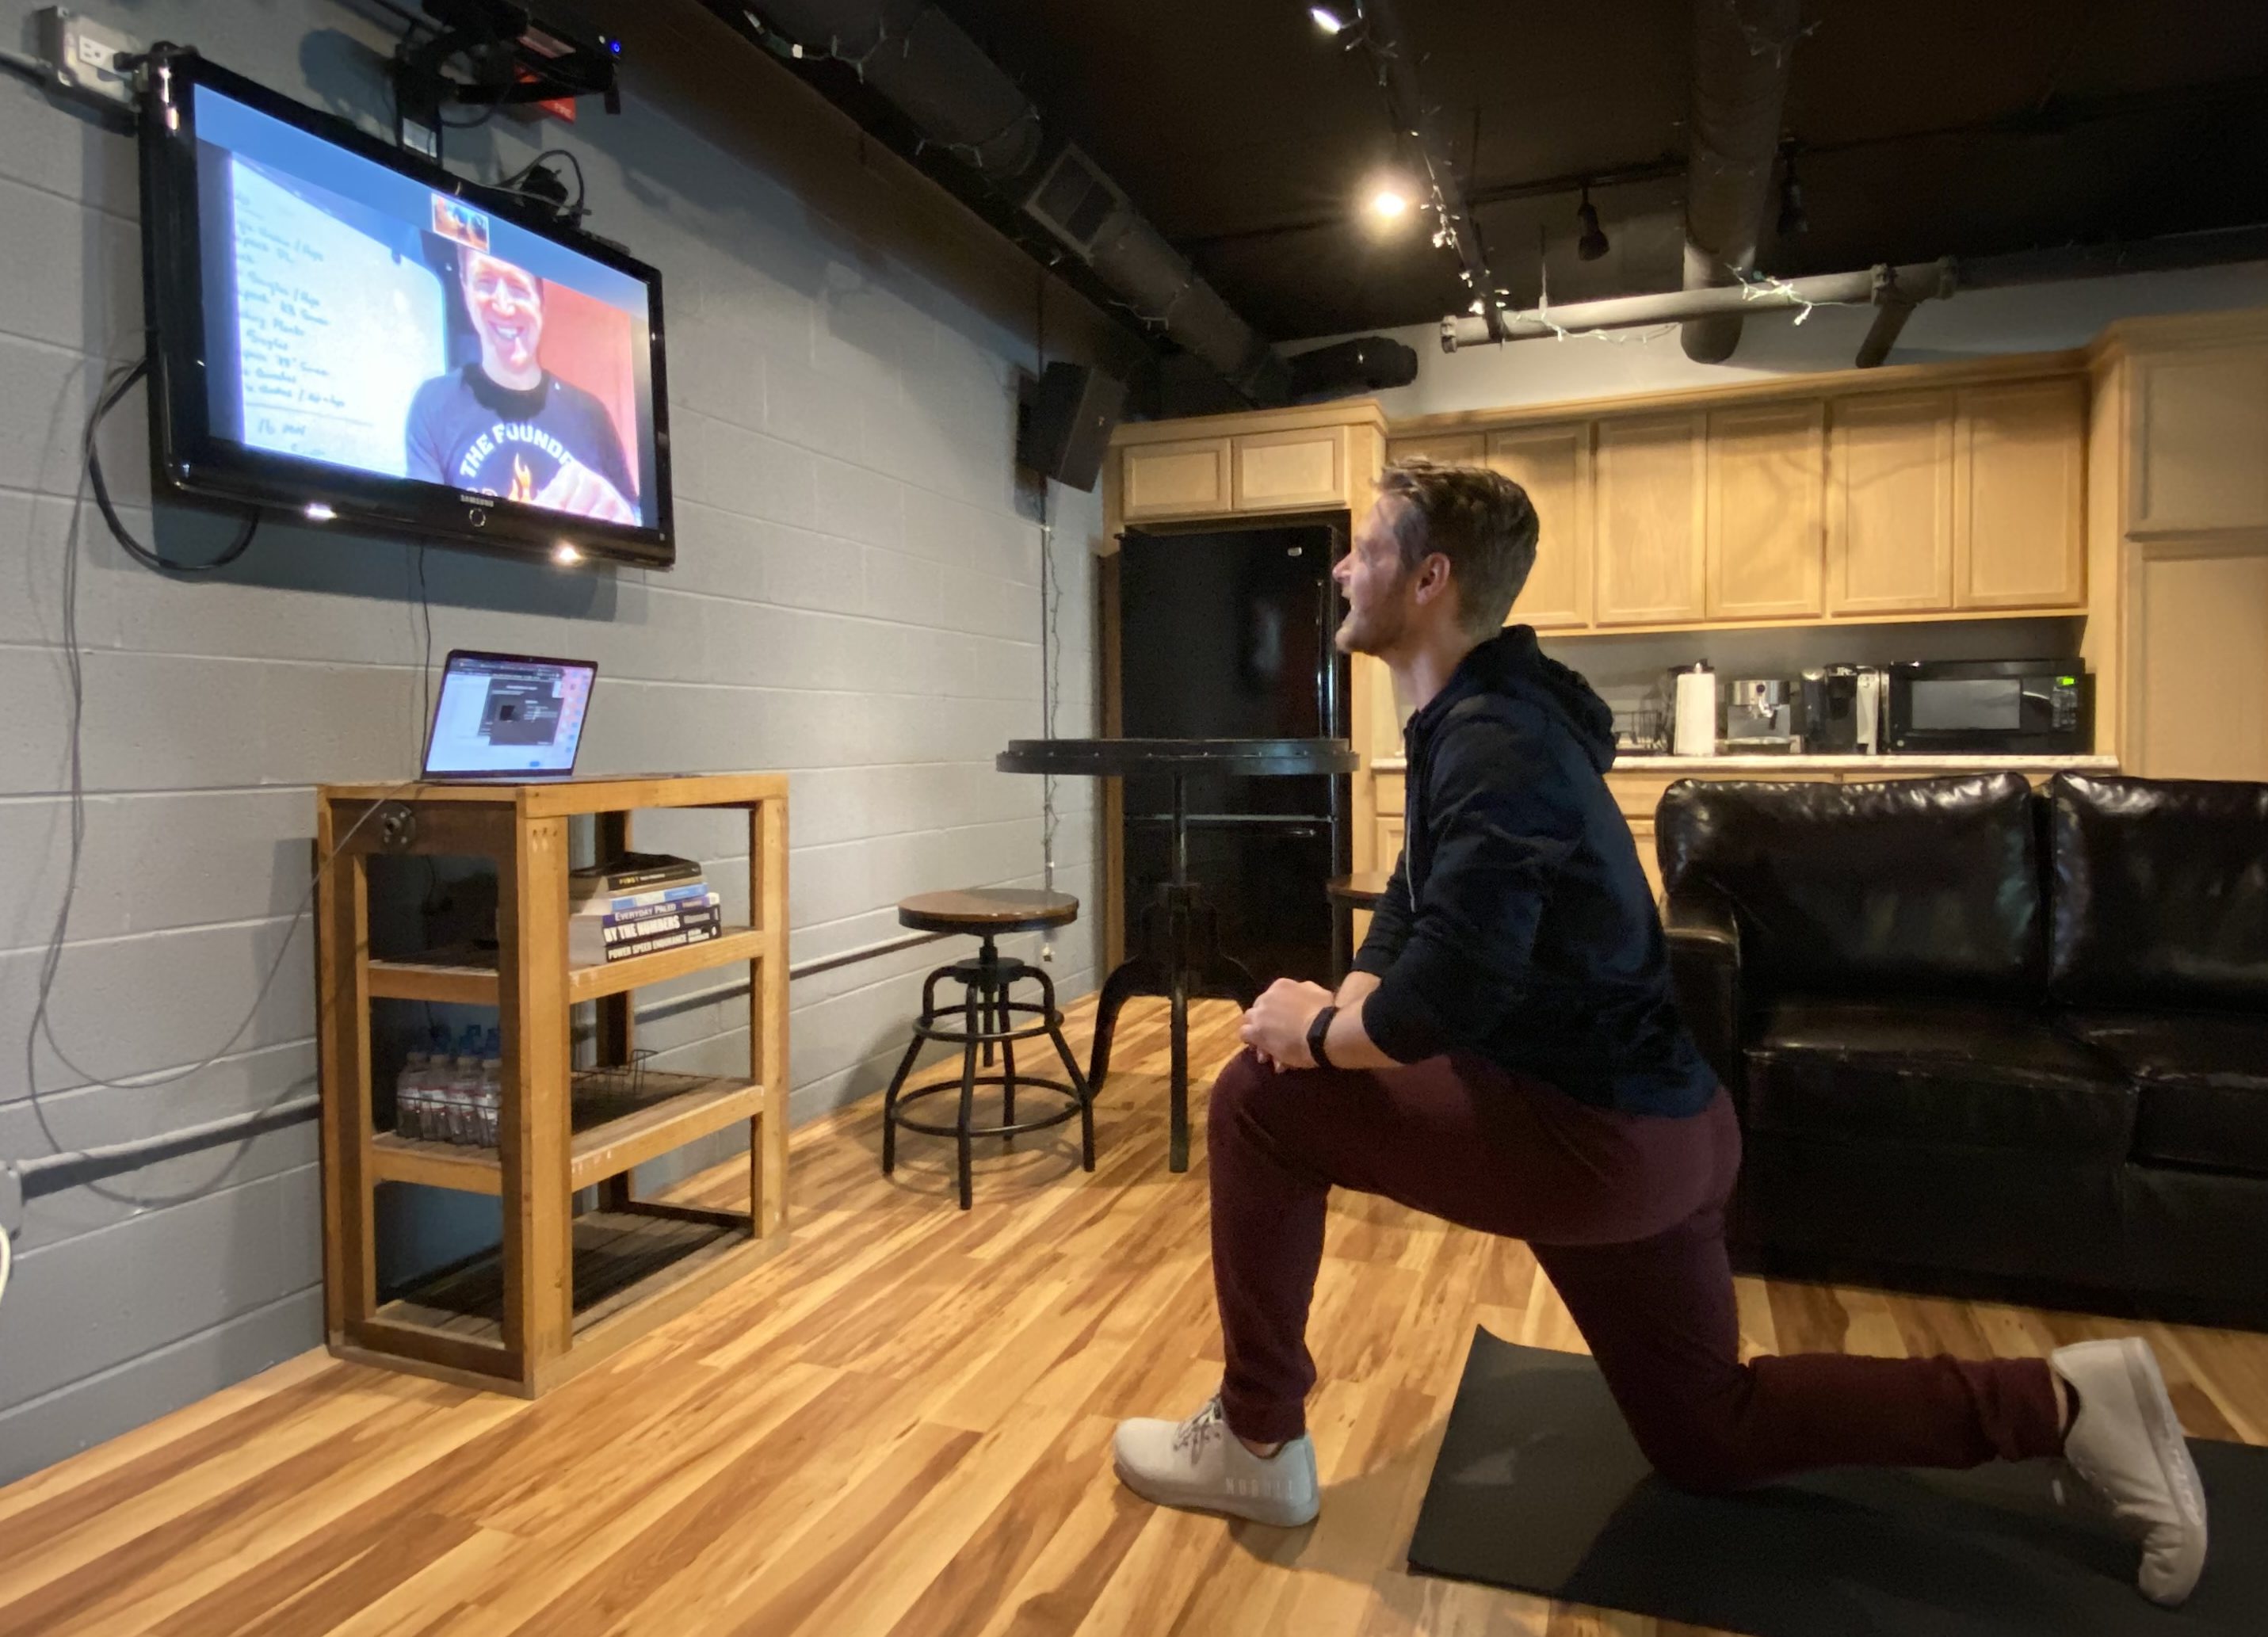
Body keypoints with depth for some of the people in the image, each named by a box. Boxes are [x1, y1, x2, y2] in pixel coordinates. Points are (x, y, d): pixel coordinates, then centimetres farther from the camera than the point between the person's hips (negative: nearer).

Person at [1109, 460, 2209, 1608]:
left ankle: (1255, 1443, 5)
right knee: (1709, 1436, 23)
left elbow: (1447, 996, -33)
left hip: (1599, 1137, -10)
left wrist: (1318, 1033, -14)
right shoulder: (1469, 719, 9)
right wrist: (1345, 1004, -2)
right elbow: (1412, 902, 15)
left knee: (1259, 1099, -9)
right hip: (1648, 1125, 10)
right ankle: (2059, 1401, 23)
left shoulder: (1494, 745, -23)